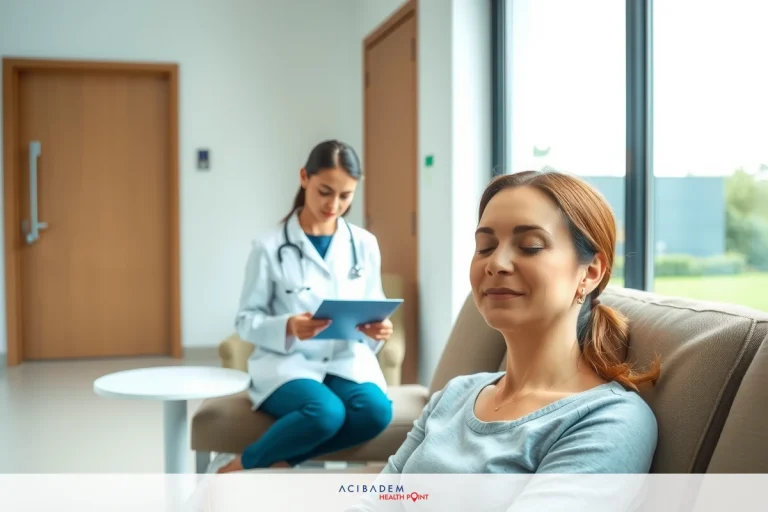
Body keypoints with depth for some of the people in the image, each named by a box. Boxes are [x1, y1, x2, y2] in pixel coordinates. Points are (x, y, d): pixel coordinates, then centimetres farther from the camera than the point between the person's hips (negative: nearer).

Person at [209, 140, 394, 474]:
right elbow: (246, 321, -2)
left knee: (376, 411, -30)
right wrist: (287, 327, -23)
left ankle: (278, 463, -13)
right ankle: (235, 468, -11)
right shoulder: (270, 247, -4)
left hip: (347, 361, 4)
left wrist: (378, 329, -12)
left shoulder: (365, 245, 7)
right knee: (325, 412, -35)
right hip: (287, 362, -3)